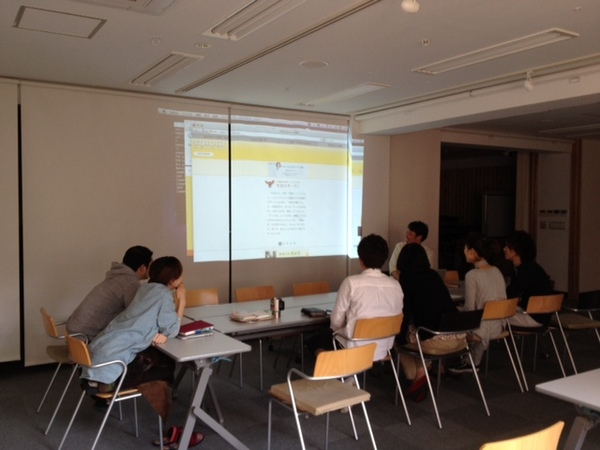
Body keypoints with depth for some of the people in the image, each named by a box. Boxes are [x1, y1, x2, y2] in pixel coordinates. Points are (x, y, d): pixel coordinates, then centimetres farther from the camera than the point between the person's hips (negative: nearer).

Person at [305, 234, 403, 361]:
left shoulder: (351, 282, -16)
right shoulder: (396, 285, -4)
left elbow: (337, 321, -9)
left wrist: (336, 331, 14)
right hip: (383, 349, 6)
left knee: (313, 341, 21)